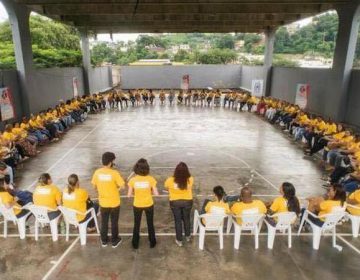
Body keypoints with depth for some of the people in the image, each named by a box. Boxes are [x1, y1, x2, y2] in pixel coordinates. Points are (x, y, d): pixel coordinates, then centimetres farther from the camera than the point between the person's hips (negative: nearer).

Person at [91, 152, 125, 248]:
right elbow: (122, 186, -19)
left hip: (103, 202, 3)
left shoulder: (97, 172, -9)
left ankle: (104, 241, 35)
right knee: (114, 222, 15)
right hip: (114, 203, -3)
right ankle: (114, 241, 29)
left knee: (104, 222, 20)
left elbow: (95, 186, 2)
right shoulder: (114, 173, -22)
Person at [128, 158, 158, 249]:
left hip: (137, 206, 1)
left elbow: (129, 195, -10)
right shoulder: (151, 179, -17)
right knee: (150, 224, 21)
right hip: (149, 205, 0)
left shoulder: (133, 180, -16)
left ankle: (135, 244, 34)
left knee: (136, 225, 21)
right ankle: (152, 242, 34)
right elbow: (156, 193, -14)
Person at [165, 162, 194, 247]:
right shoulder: (190, 179, -23)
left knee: (178, 220, 17)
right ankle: (187, 236, 43)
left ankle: (179, 240, 30)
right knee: (186, 219, 24)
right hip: (187, 201, 1)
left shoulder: (170, 180, -26)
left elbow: (166, 187, -3)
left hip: (175, 202, -1)